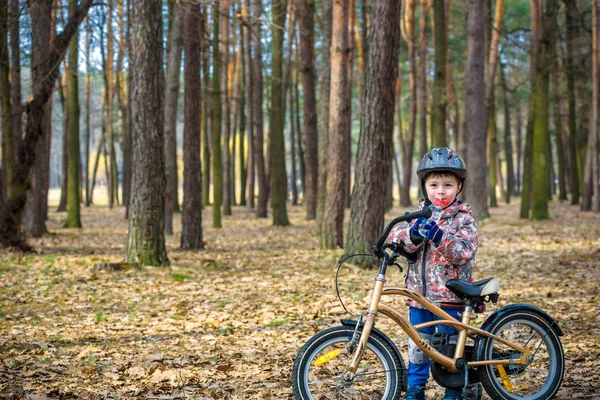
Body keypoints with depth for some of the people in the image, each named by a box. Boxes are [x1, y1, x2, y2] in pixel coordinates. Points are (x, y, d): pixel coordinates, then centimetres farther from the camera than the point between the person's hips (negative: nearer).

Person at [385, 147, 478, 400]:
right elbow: (396, 237, -6)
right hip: (419, 293, 4)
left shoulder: (463, 218, -5)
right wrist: (413, 235, -27)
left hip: (450, 295, -4)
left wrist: (438, 236, -34)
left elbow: (464, 252, -19)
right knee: (417, 346, 11)